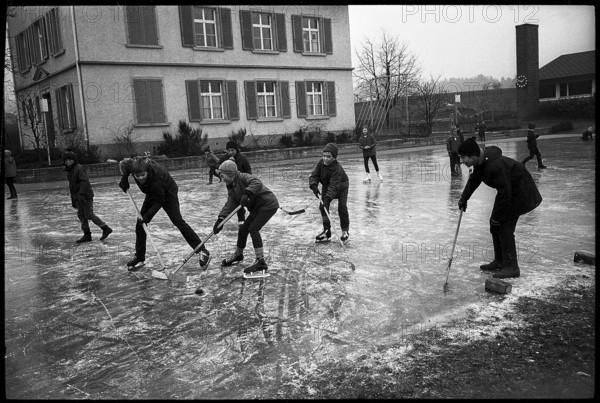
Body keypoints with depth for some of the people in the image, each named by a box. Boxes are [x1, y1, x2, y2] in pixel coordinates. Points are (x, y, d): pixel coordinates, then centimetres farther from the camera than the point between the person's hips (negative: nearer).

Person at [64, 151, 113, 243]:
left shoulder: (79, 169, -14)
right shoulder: (69, 171, 15)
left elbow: (85, 182, -24)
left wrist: (81, 194, -33)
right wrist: (73, 199, 23)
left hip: (86, 195, -9)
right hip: (78, 197, 9)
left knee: (89, 215, -7)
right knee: (81, 215, 8)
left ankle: (106, 229, 4)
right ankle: (87, 235, 14)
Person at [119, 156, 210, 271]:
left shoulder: (155, 179, -41)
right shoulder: (131, 164, -26)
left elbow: (159, 201, -30)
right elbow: (123, 163, 0)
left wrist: (147, 216, -31)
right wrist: (124, 180, -11)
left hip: (168, 192, -7)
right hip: (152, 194, 7)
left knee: (177, 221, -15)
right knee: (140, 223, 2)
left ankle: (202, 251, -11)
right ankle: (139, 258, 12)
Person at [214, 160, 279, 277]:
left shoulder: (243, 177, -18)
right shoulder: (231, 188, 7)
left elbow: (257, 183, -36)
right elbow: (230, 204, -3)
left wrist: (247, 194, -50)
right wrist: (221, 219, -16)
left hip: (268, 204, -9)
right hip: (257, 207, 10)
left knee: (253, 228, -19)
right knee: (243, 229, 13)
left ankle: (261, 262, -18)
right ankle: (238, 255, 37)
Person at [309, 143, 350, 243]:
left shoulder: (337, 168, -36)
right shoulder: (321, 163, -19)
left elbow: (334, 186, -43)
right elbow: (314, 175, -20)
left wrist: (328, 198, -54)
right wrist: (314, 186, -40)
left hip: (341, 186, -5)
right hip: (326, 186, 5)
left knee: (342, 207, -13)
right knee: (323, 207, -6)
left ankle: (345, 230, 6)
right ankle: (326, 231, 1)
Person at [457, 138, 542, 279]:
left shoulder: (494, 166, -35)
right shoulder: (480, 162, -5)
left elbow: (505, 193, -30)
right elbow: (474, 180, 14)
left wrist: (497, 216, -22)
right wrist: (464, 199, 9)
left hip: (520, 192, -10)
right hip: (508, 190, 10)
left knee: (504, 227, -11)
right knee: (495, 225, 10)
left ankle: (511, 267, -2)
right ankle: (500, 262, 21)